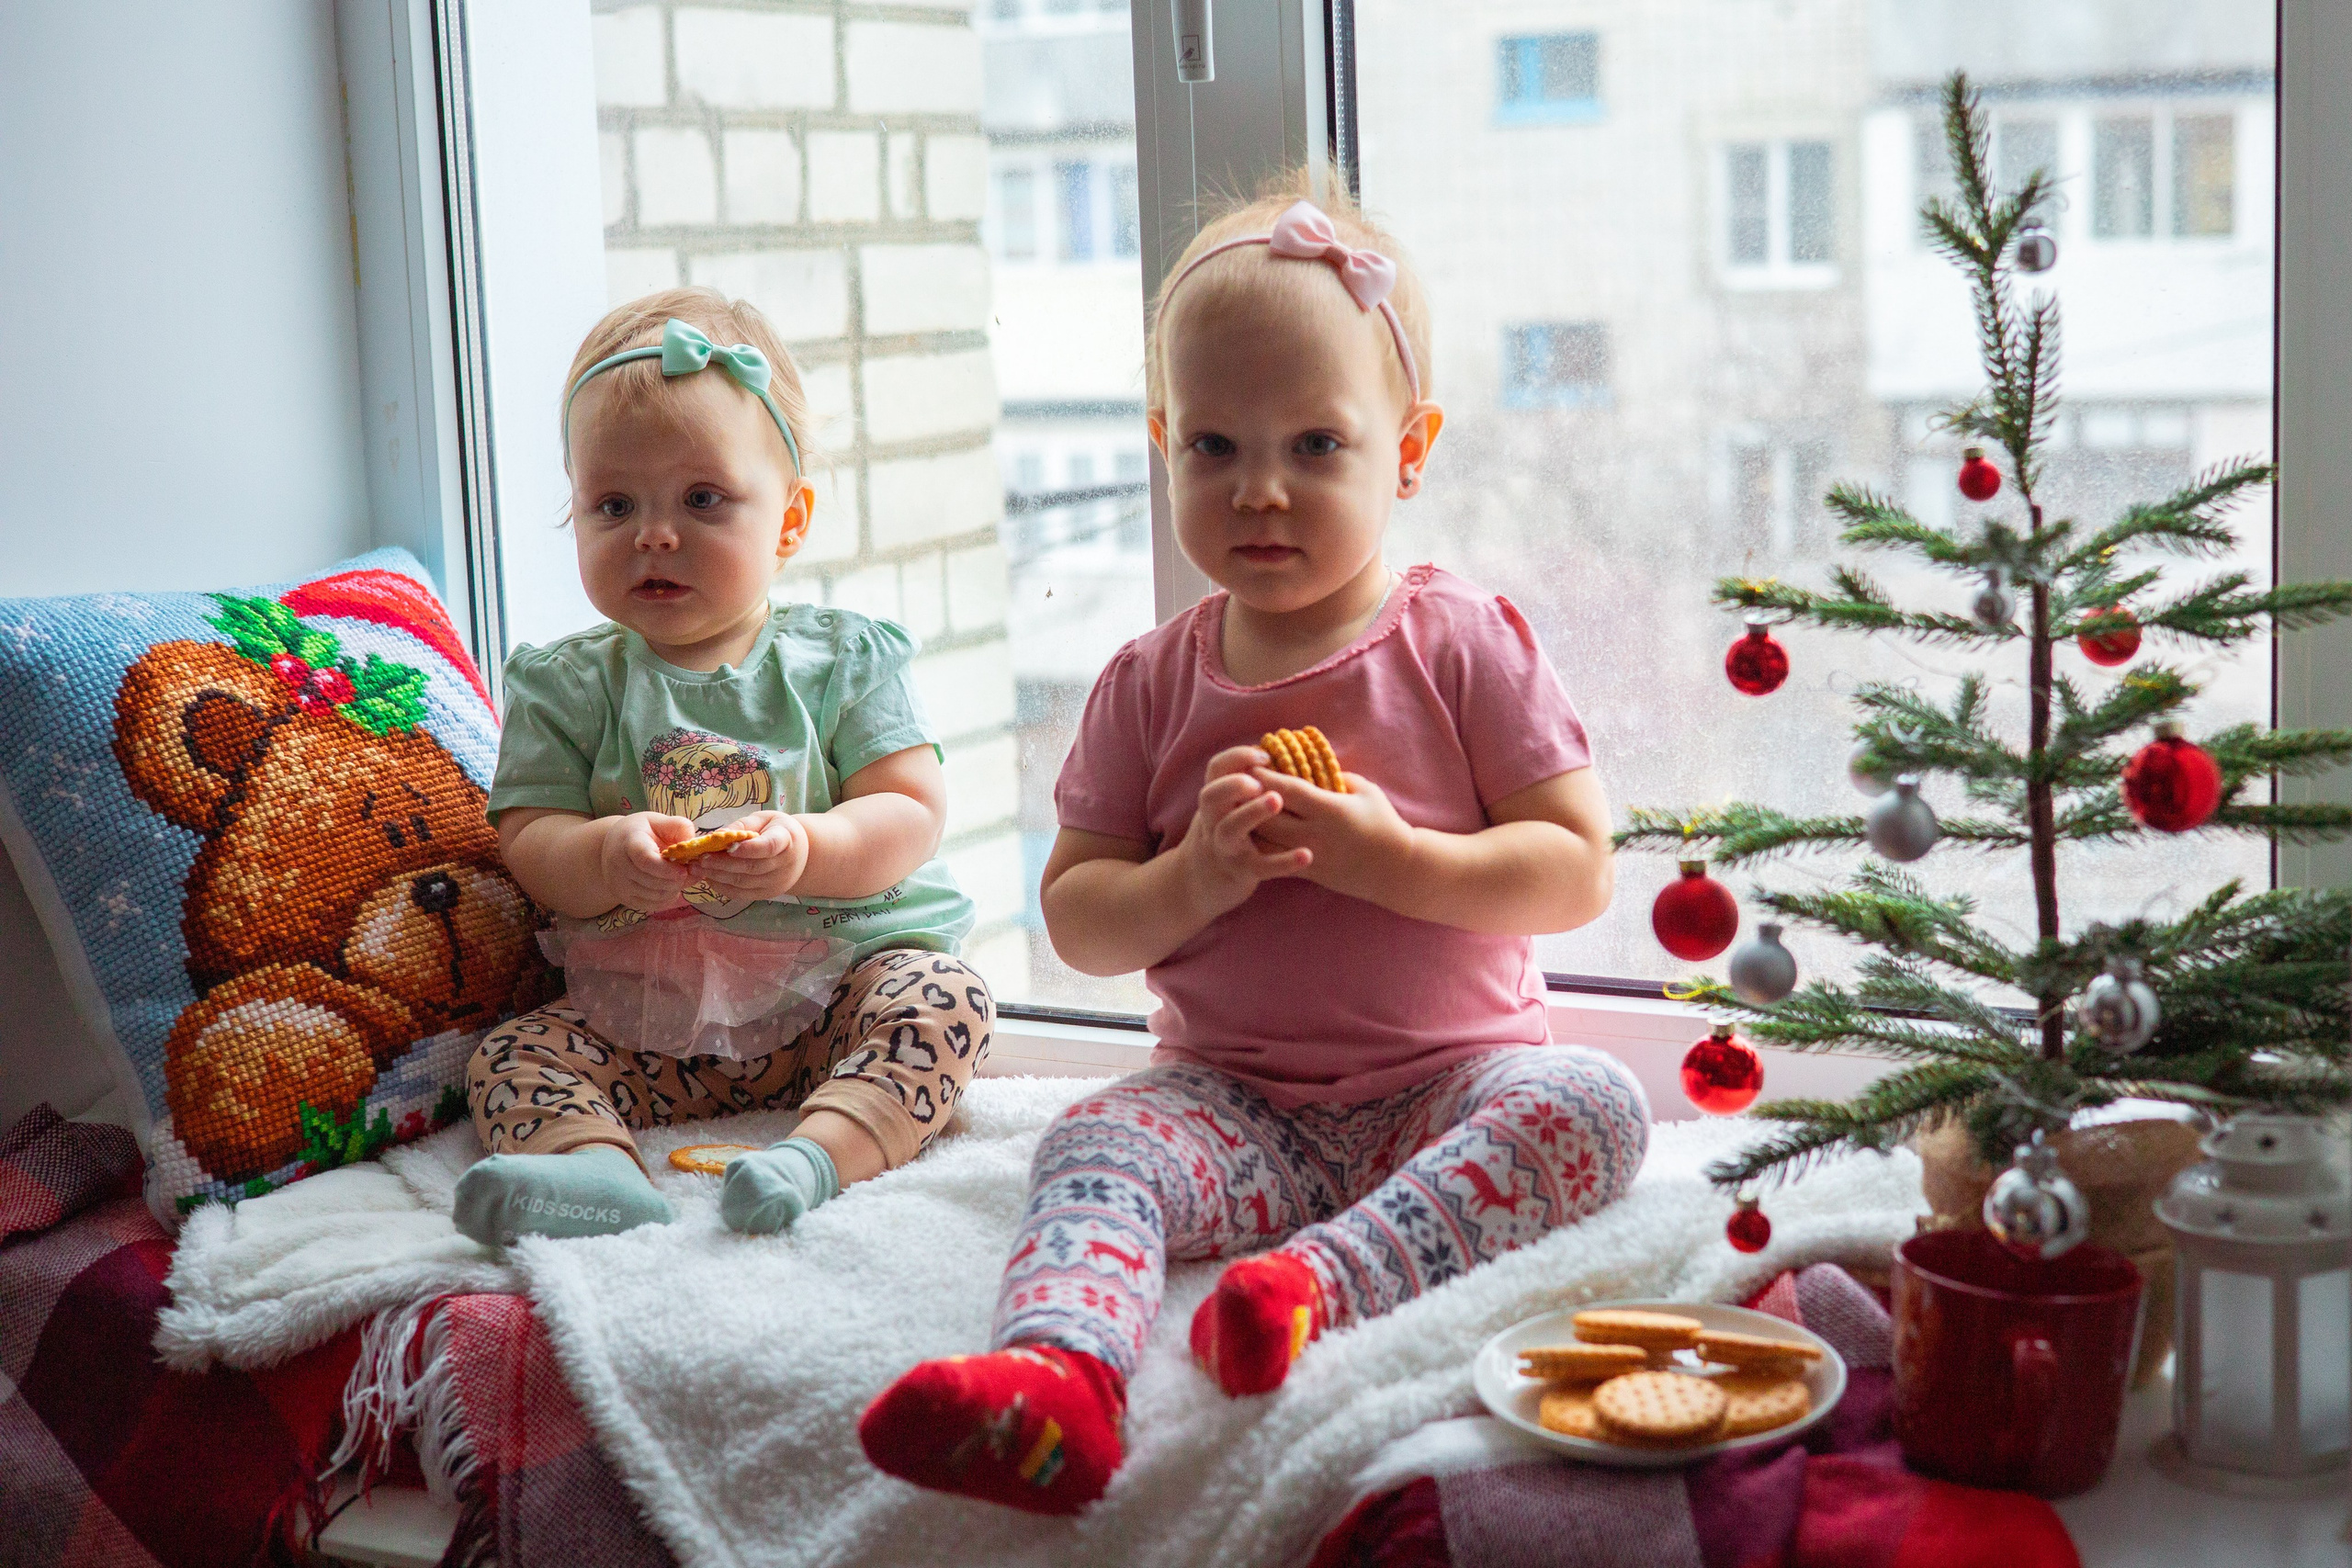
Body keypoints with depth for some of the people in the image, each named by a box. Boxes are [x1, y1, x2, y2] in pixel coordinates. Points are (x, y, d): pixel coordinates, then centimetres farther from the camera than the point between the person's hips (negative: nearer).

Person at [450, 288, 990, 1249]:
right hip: (639, 1013, 2)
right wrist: (608, 858, -25)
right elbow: (529, 843, -1)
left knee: (945, 999, -26)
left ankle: (827, 1149, -44)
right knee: (512, 1059, -18)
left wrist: (806, 848, -24)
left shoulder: (843, 658, 4)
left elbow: (911, 813, -4)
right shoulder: (565, 686, 7)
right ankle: (597, 1167, -43)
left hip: (839, 976, -1)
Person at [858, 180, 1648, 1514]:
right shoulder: (1150, 686, 7)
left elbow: (1578, 874, -4)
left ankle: (1326, 1277, -47)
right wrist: (1194, 880, -15)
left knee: (1593, 1102, -30)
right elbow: (1076, 922, 7)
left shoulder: (1468, 645, 0)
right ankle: (1054, 1370, -54)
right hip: (1235, 1100, 1)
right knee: (1095, 1143, -26)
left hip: (1450, 1082, -1)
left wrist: (1393, 860, -19)